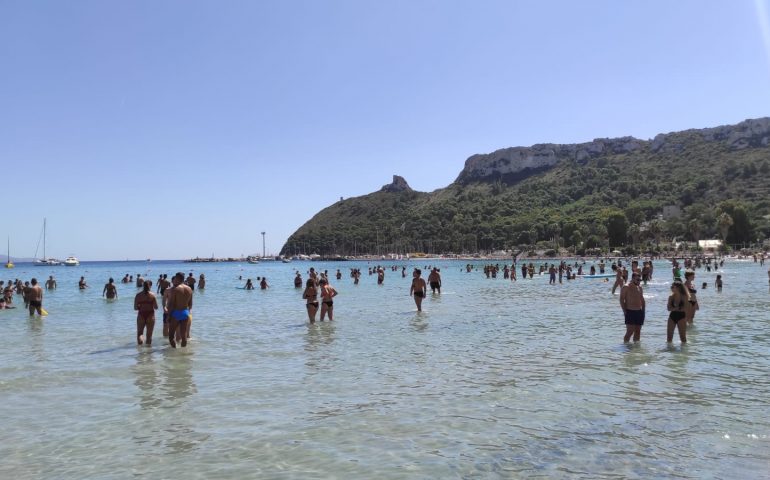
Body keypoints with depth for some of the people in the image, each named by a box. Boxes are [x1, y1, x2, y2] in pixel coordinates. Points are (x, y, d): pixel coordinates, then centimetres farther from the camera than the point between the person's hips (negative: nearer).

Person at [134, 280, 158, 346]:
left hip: (141, 315, 1)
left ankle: (140, 339, -16)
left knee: (139, 332, 13)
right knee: (149, 334, 10)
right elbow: (156, 307, -5)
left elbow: (135, 308, -3)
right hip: (150, 315, 0)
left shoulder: (138, 295, -3)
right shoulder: (152, 295, -6)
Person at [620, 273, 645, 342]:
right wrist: (625, 311, -15)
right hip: (630, 312, -6)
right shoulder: (626, 287, -8)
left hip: (639, 312, 6)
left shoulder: (639, 287, 13)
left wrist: (643, 310, 12)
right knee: (630, 331, -11)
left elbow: (642, 299, 20)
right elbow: (622, 300, -10)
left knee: (638, 331, 8)